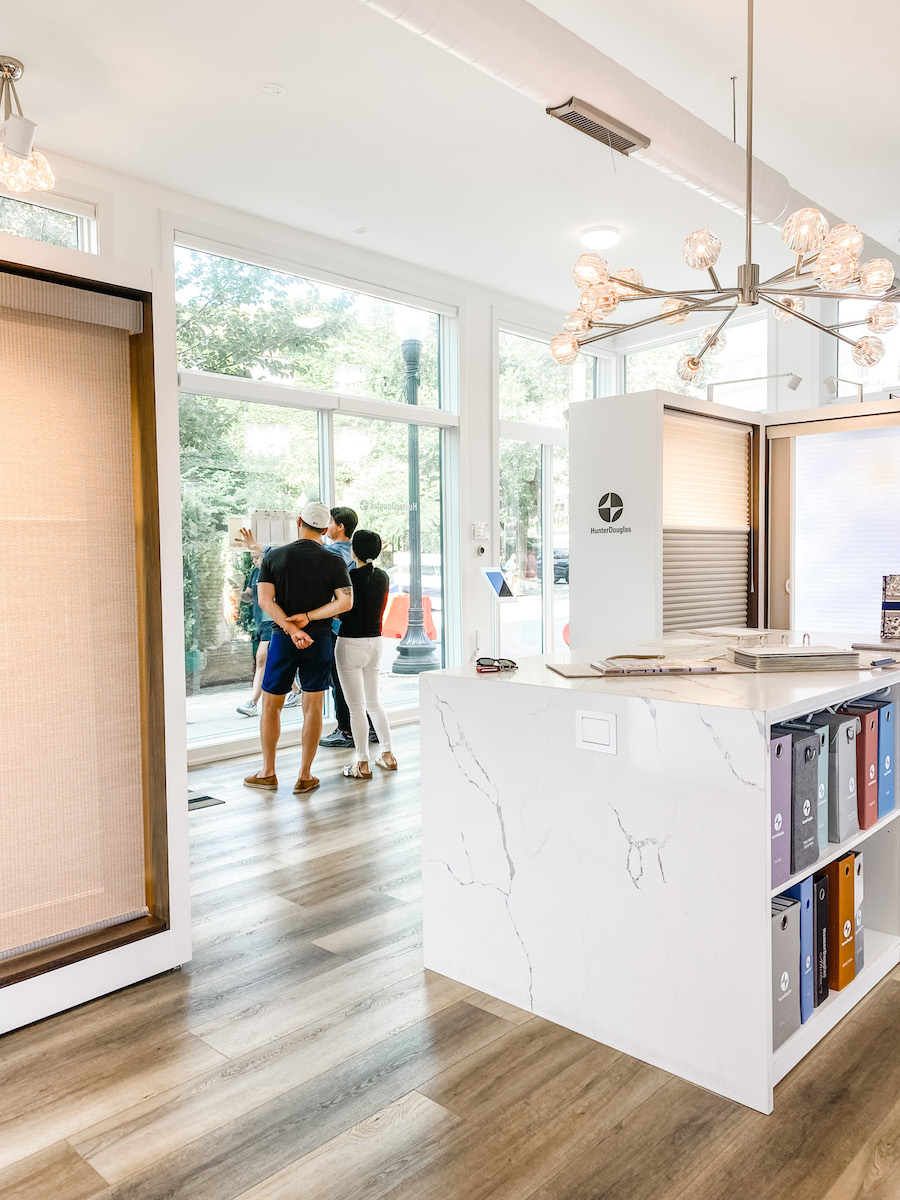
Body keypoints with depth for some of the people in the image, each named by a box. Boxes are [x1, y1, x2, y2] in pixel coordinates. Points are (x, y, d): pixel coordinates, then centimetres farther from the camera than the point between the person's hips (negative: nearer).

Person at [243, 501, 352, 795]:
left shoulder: (274, 556, -1)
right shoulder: (334, 562, -2)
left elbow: (265, 600, -11)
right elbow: (345, 602, -12)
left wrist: (292, 629, -15)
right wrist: (308, 617, -11)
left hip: (283, 639, 0)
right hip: (320, 639, 0)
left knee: (271, 705, 13)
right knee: (312, 707, 6)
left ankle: (268, 773, 20)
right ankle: (305, 776, 10)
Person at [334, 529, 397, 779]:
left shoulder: (350, 577, -16)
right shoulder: (382, 577, 4)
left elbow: (341, 613, -9)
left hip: (351, 643, -7)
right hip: (375, 640, 7)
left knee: (356, 707, 0)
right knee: (374, 702, 18)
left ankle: (363, 764, 5)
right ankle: (387, 755, 21)